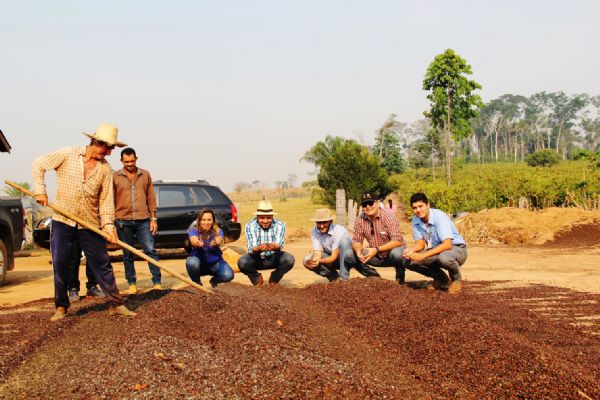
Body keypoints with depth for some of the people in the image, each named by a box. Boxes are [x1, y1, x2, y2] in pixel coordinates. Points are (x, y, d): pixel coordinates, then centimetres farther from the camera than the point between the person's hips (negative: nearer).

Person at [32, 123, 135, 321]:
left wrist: (108, 224, -12)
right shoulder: (67, 155, -4)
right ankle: (61, 306, 17)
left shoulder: (105, 168, 1)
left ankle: (115, 304, 8)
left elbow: (106, 199, -1)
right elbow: (39, 164, 3)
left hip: (91, 223, 1)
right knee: (60, 264, 3)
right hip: (63, 220, -1)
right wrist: (40, 190, -6)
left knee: (102, 264, 2)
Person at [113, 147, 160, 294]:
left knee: (150, 251, -5)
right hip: (123, 221, 0)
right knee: (127, 255, 7)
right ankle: (132, 284, 16)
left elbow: (151, 198, 9)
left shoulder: (145, 175, 8)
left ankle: (157, 283, -1)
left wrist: (153, 218, 4)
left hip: (143, 220, 0)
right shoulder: (115, 177, 3)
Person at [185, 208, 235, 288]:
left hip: (215, 263, 1)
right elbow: (193, 240, -34)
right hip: (199, 262, -1)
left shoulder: (218, 231, -9)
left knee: (228, 275, -28)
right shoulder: (193, 231, -11)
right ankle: (197, 283, -4)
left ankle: (214, 281, 10)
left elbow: (219, 241, -32)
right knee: (191, 262, -36)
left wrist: (216, 242, -57)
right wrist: (197, 243, -60)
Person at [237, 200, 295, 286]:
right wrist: (259, 248, -49)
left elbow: (279, 245, -26)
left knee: (289, 260, -29)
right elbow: (251, 248, -25)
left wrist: (275, 246, -51)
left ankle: (274, 279, 2)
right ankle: (257, 279, 2)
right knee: (242, 262, -31)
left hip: (273, 258, 1)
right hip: (257, 259, -1)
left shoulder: (279, 225, -14)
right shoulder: (250, 226, -15)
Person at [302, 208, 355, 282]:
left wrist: (319, 261, -46)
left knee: (344, 240, -35)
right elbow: (317, 253, -19)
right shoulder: (314, 232, -13)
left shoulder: (339, 231, -27)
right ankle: (334, 276, -1)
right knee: (307, 260, -18)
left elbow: (334, 256, -29)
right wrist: (314, 261, -43)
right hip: (330, 258, 4)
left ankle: (344, 278, -27)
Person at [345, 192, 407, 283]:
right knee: (348, 255, -13)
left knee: (396, 253, -39)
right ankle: (374, 277, 6)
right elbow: (356, 240, -1)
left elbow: (397, 241, -27)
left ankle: (400, 278, -6)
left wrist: (377, 249, -36)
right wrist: (358, 250, -25)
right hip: (376, 256, 5)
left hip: (390, 255, -4)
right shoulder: (360, 219, -6)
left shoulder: (388, 216, -20)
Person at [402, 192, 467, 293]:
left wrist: (423, 256, -37)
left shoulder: (440, 217, -25)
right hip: (436, 250, 7)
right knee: (408, 261, -13)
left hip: (456, 248, -7)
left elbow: (447, 244, -32)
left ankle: (456, 279, -5)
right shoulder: (415, 219, -5)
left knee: (444, 257, -41)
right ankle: (442, 280, 6)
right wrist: (410, 251, -22)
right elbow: (420, 243, 1)